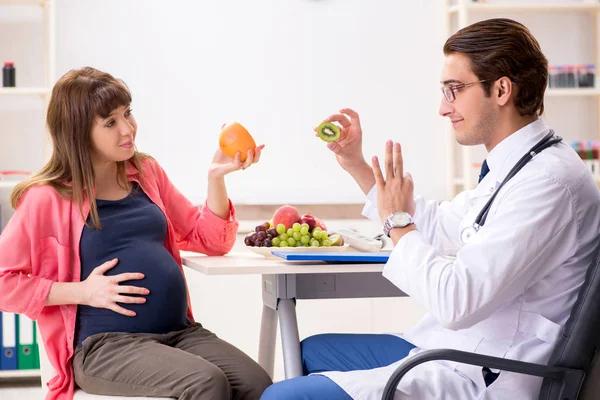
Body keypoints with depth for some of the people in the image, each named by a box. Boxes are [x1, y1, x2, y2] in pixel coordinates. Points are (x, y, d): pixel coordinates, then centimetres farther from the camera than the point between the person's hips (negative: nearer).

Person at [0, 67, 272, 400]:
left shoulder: (147, 172, 15)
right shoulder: (48, 198, -2)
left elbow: (211, 241, 18)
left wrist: (216, 176, 2)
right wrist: (84, 291, -11)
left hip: (179, 331, 5)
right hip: (106, 344, -5)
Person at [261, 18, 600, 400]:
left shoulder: (550, 179, -23)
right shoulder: (512, 167, 10)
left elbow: (457, 302, -28)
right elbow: (440, 227, 25)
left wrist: (398, 222, -13)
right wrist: (356, 165, 20)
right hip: (451, 349, 11)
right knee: (311, 351, 25)